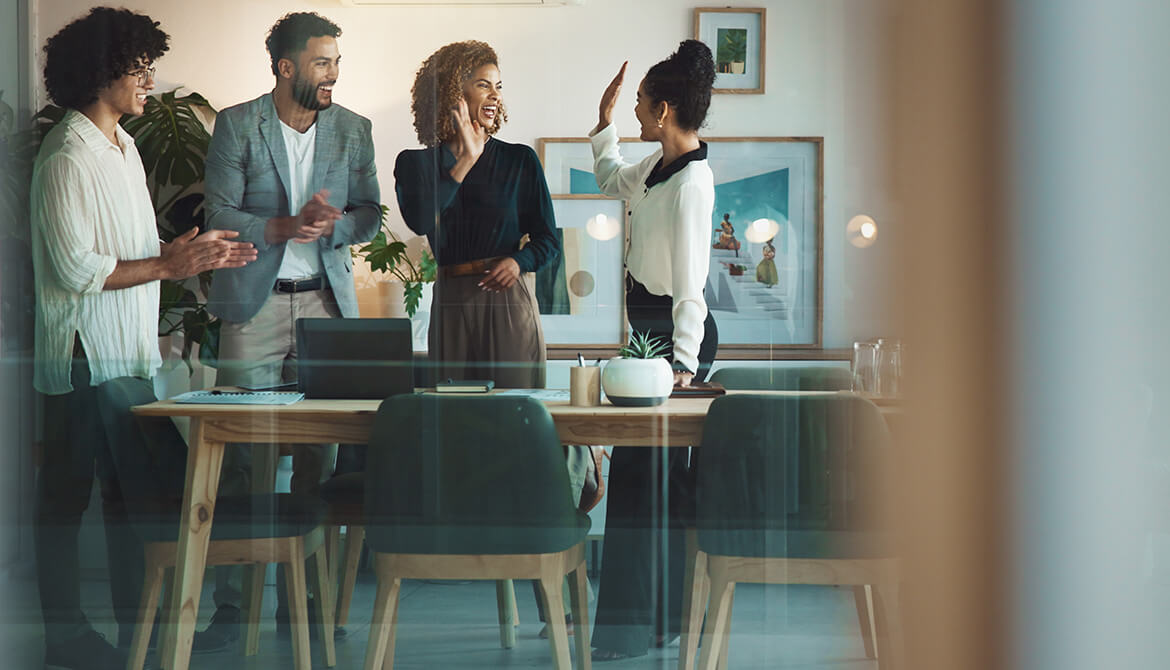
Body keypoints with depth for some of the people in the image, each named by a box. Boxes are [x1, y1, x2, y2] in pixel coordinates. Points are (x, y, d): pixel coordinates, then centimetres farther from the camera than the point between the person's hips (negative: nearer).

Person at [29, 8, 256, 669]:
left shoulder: (125, 146, 15)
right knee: (68, 496, 1)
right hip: (84, 359, -9)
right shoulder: (67, 157, -15)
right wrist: (167, 266, -16)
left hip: (131, 352, 9)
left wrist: (194, 252, 9)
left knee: (132, 490, 13)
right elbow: (77, 268, -20)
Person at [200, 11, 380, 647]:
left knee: (317, 453, 1)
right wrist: (284, 227, -18)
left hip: (326, 301, 3)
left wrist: (335, 223, -11)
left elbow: (370, 215, 11)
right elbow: (220, 214, -3)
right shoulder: (237, 125, 1)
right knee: (240, 454, -5)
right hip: (255, 302, -3)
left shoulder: (353, 129, 10)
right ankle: (228, 601, 1)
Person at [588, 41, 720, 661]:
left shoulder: (691, 184, -20)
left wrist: (685, 362, -27)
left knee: (639, 470, -6)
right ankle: (673, 607, 26)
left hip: (675, 331, -10)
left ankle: (632, 626, 1)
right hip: (648, 328, 10)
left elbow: (691, 283, -23)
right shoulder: (658, 165, 7)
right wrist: (604, 119, 24)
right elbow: (612, 182, 31)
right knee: (664, 471, 15)